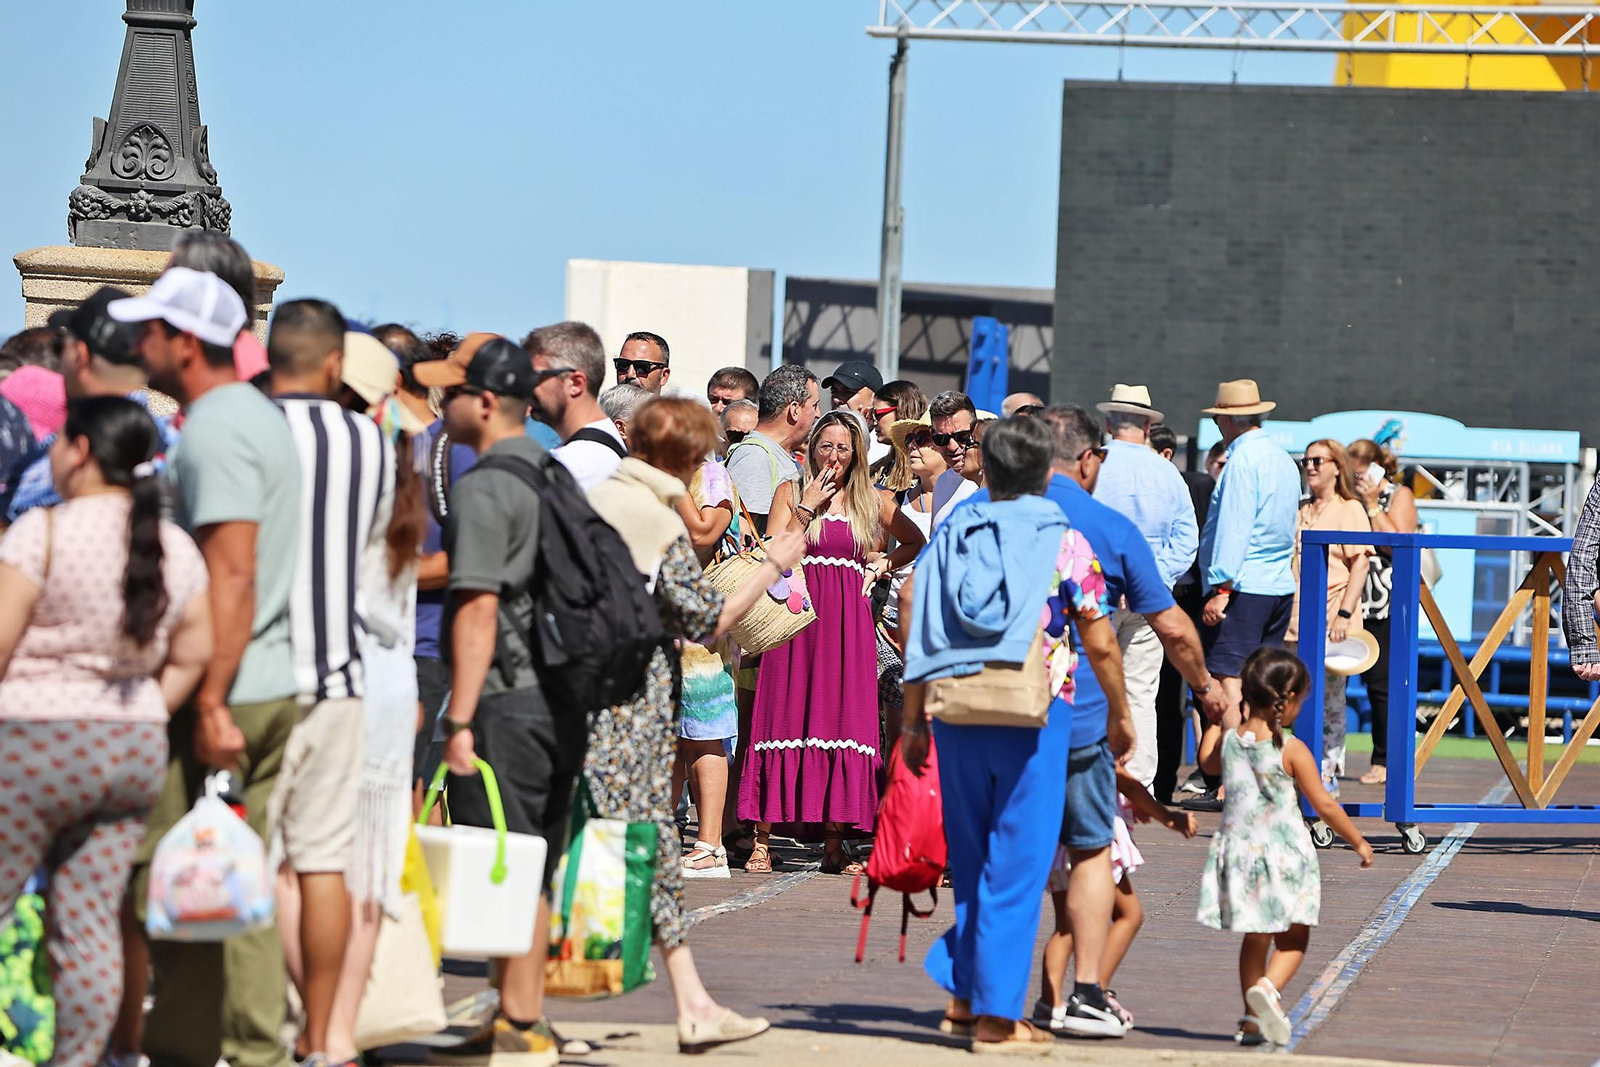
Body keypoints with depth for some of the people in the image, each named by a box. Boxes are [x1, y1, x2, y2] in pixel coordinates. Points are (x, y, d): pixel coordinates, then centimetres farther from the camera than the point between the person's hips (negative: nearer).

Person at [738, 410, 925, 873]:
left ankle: (834, 846, 0)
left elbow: (916, 540, 25)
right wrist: (807, 507, -10)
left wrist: (883, 565, 10)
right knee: (784, 714, -7)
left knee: (842, 715, -3)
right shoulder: (790, 492, 6)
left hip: (847, 621, 2)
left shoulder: (872, 501, 11)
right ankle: (762, 841, -7)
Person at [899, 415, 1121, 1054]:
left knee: (971, 863, 16)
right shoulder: (1066, 544, -1)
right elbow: (1101, 646, -1)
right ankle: (996, 1014, -1)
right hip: (1034, 717, -3)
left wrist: (914, 720, 12)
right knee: (1018, 864, 0)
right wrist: (1120, 713, 15)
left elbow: (911, 617, 5)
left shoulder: (951, 536, 7)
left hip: (957, 713, 3)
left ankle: (963, 999, 15)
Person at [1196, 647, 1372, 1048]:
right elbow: (1324, 805, -9)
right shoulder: (1291, 750, -14)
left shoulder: (1228, 740, -1)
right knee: (1293, 939, 8)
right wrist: (1358, 842, 3)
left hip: (1238, 847, 5)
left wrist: (1221, 719, 33)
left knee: (1255, 938, 17)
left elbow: (1208, 761, 24)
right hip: (1283, 852, -4)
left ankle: (1253, 1019, 17)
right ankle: (1268, 987, -19)